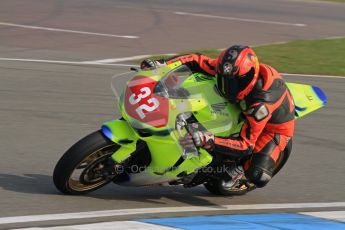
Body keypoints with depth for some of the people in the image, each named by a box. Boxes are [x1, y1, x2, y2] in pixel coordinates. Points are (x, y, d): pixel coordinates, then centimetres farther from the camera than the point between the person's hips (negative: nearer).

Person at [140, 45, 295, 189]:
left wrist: (208, 141, -52)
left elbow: (246, 146, -41)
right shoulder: (231, 70, -25)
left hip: (275, 128, -7)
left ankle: (242, 167, 6)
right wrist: (161, 64, -24)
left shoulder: (261, 104, -43)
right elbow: (198, 60, -12)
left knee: (257, 178, -29)